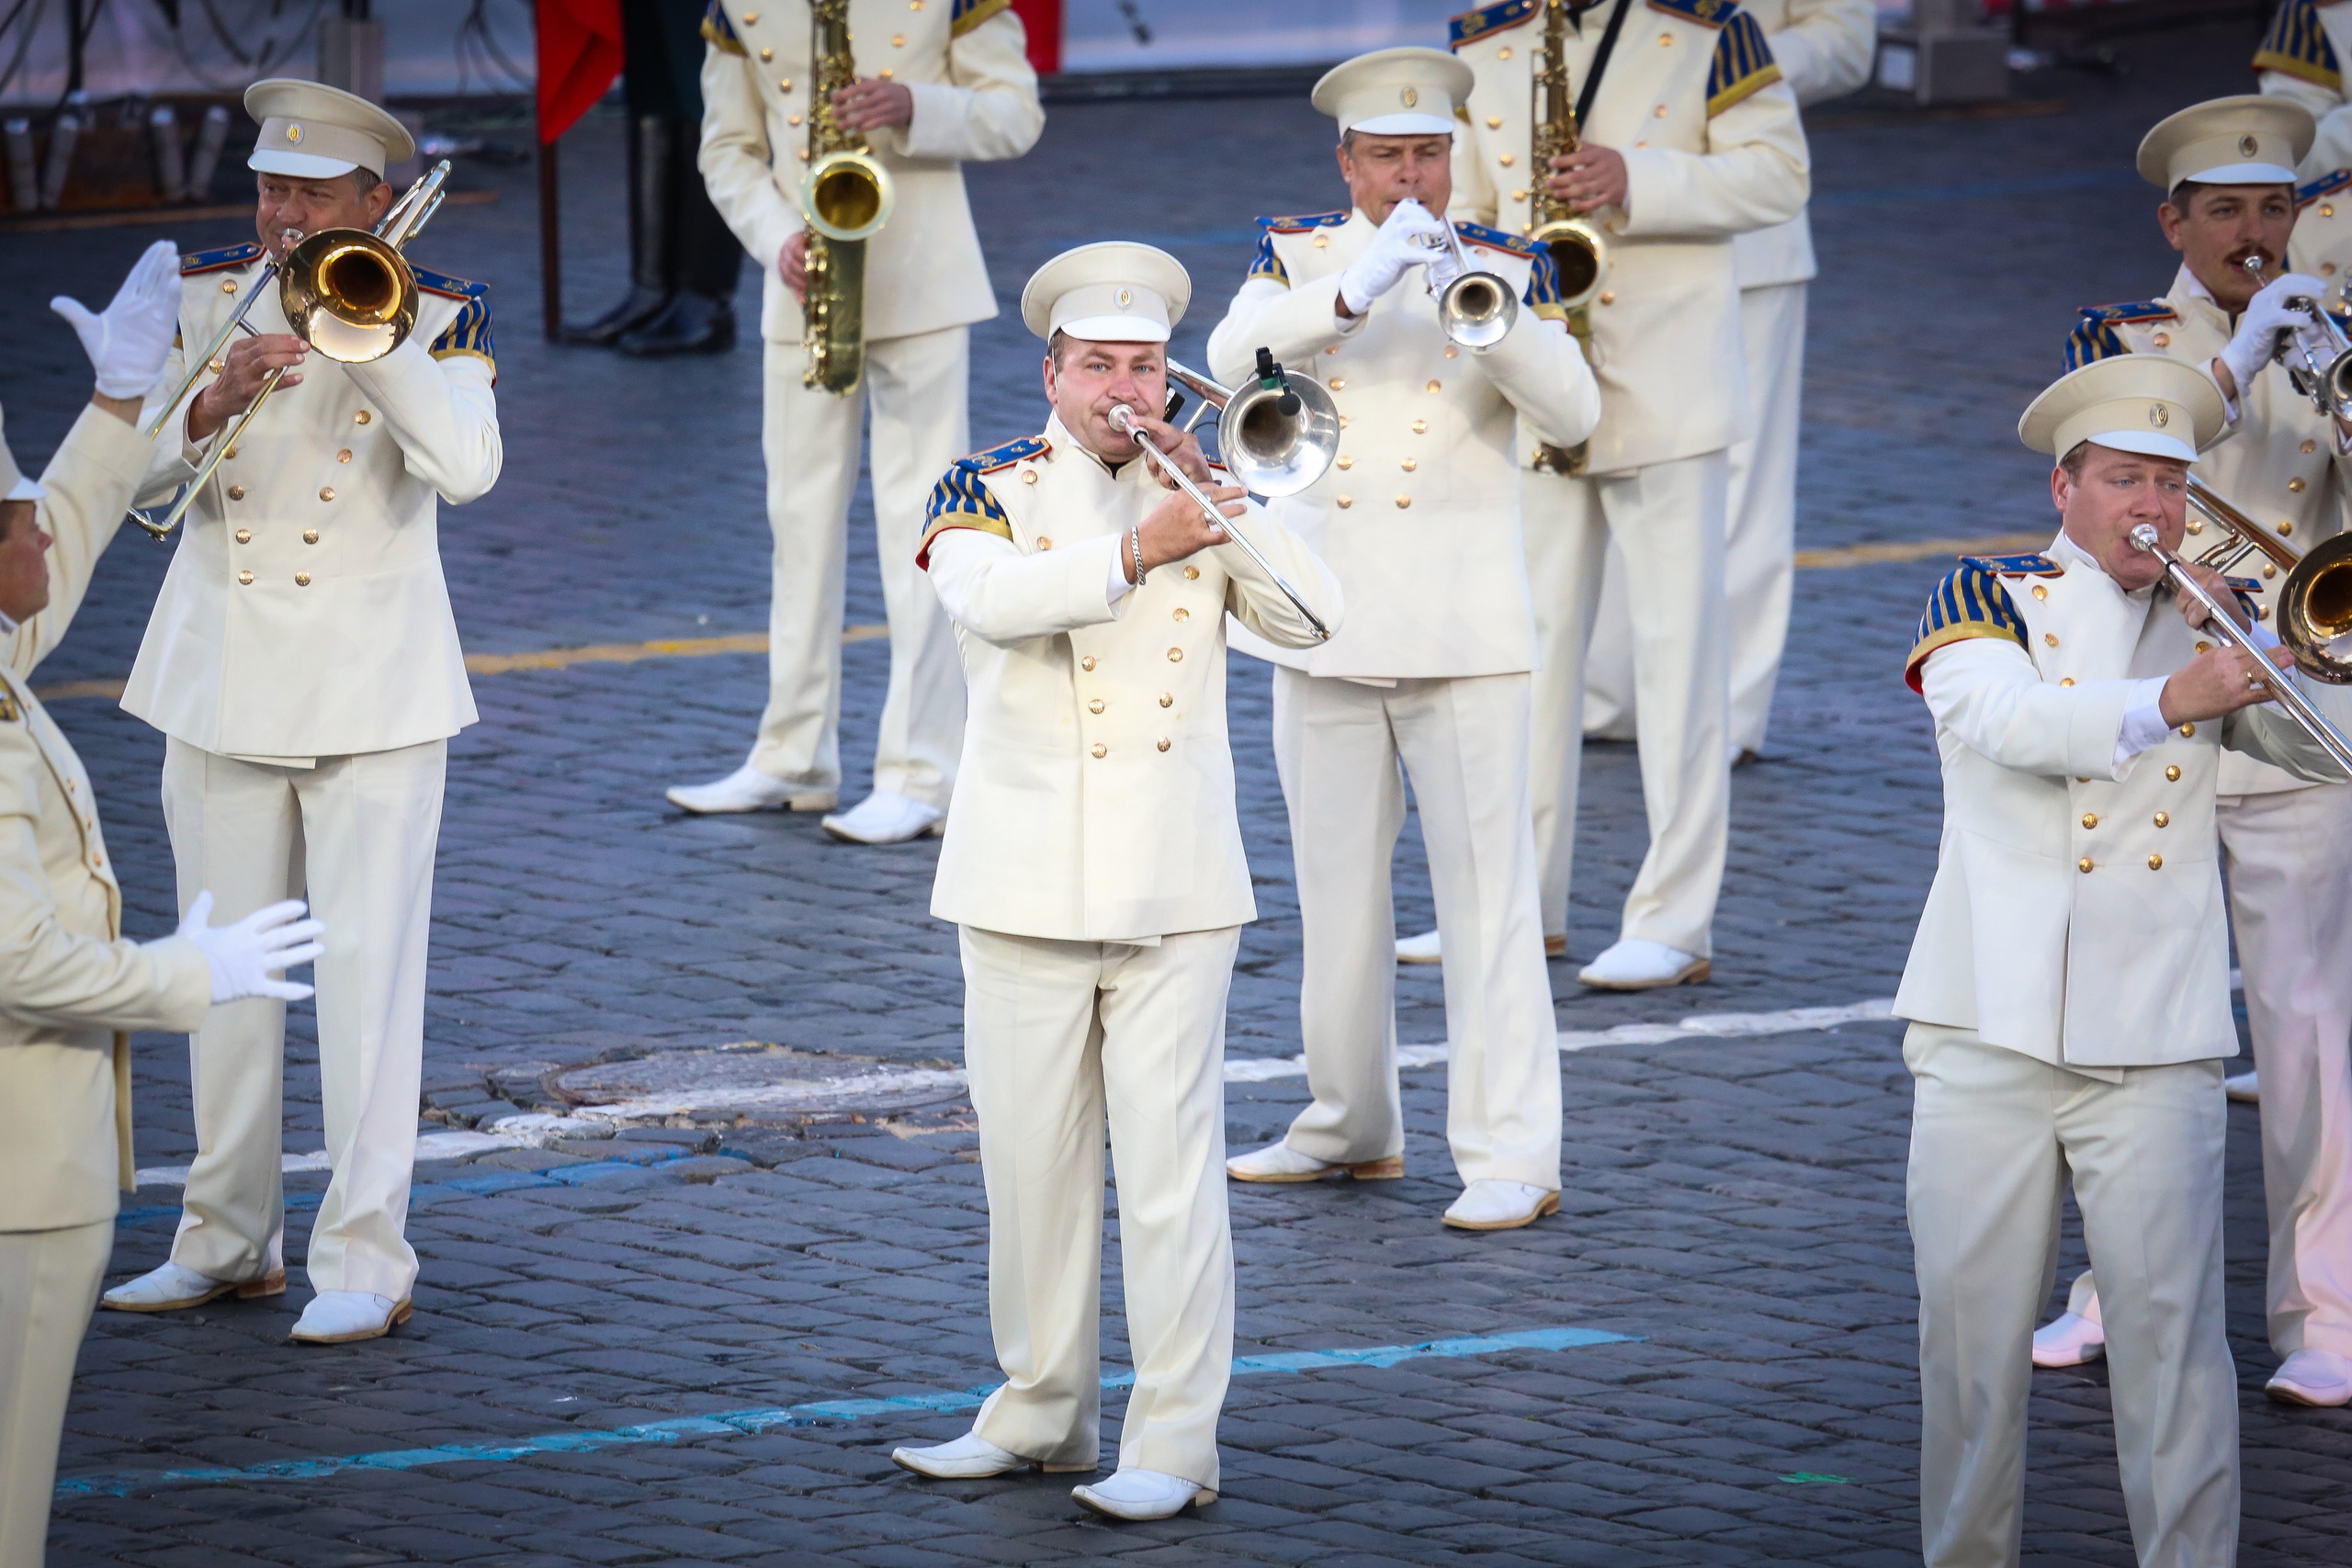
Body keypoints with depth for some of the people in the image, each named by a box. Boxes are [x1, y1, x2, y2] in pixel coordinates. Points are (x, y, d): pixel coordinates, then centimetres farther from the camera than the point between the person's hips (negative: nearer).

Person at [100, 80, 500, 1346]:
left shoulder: (437, 315, -5)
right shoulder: (202, 297, 3)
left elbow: (467, 467, -21)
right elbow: (136, 472, -6)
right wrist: (213, 402, -25)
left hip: (373, 684, -4)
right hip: (220, 672, 4)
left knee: (366, 970, -6)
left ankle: (364, 1258, -3)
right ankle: (228, 1237, 21)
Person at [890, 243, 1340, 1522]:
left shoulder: (1201, 492, 8)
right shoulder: (988, 489, 2)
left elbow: (1309, 615, -5)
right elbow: (987, 597, -20)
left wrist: (1211, 492, -12)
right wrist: (1135, 553, -32)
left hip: (1175, 887, 0)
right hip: (1025, 879, 0)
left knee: (1170, 1169, -5)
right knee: (1031, 1163, 8)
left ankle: (1173, 1442, -3)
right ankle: (1041, 1411, 21)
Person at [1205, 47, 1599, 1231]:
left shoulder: (1506, 269, 1)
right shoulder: (1297, 255, 4)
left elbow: (1572, 414, -12)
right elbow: (1232, 357, -15)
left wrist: (1499, 319, -29)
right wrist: (1356, 288, -28)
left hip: (1459, 626, -3)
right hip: (1324, 619, 3)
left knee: (1485, 886, -8)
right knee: (1334, 884, 13)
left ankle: (1510, 1155, -8)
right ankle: (1351, 1125, 27)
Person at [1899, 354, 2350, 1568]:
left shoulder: (2204, 623, 12)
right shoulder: (1983, 604, 5)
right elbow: (2015, 720, -17)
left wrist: (2243, 638, -12)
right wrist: (2168, 700, -31)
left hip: (2155, 1044, 1)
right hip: (1991, 1029, -1)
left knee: (2171, 1327, -7)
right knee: (1971, 1323, 4)